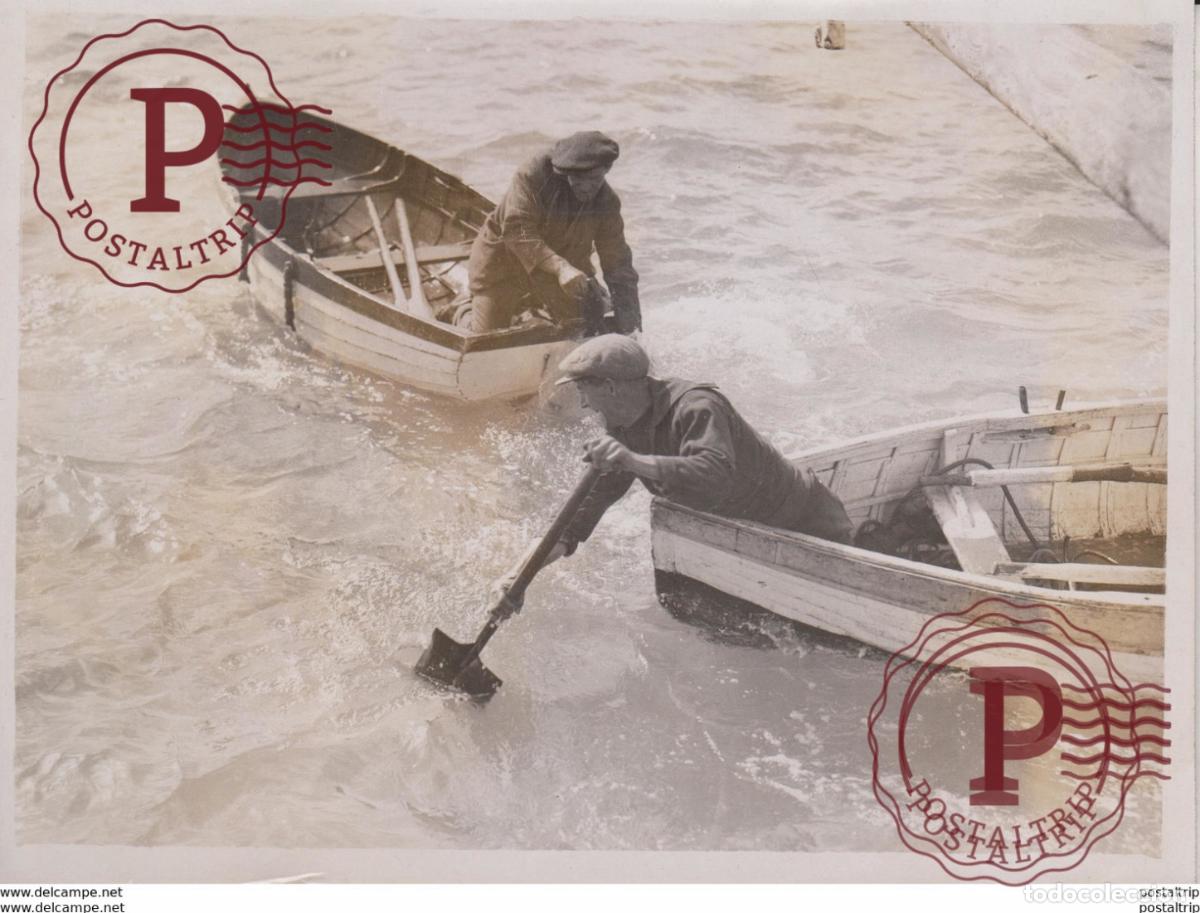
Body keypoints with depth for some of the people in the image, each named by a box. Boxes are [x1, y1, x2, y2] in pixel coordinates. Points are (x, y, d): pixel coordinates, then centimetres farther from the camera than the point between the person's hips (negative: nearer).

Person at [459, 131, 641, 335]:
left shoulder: (607, 202, -15)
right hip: (504, 262, -4)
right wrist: (560, 268, -48)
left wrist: (628, 313, -26)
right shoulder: (533, 177, -28)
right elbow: (516, 230, -36)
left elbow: (618, 262, -13)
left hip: (565, 265, 4)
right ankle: (465, 312, 34)